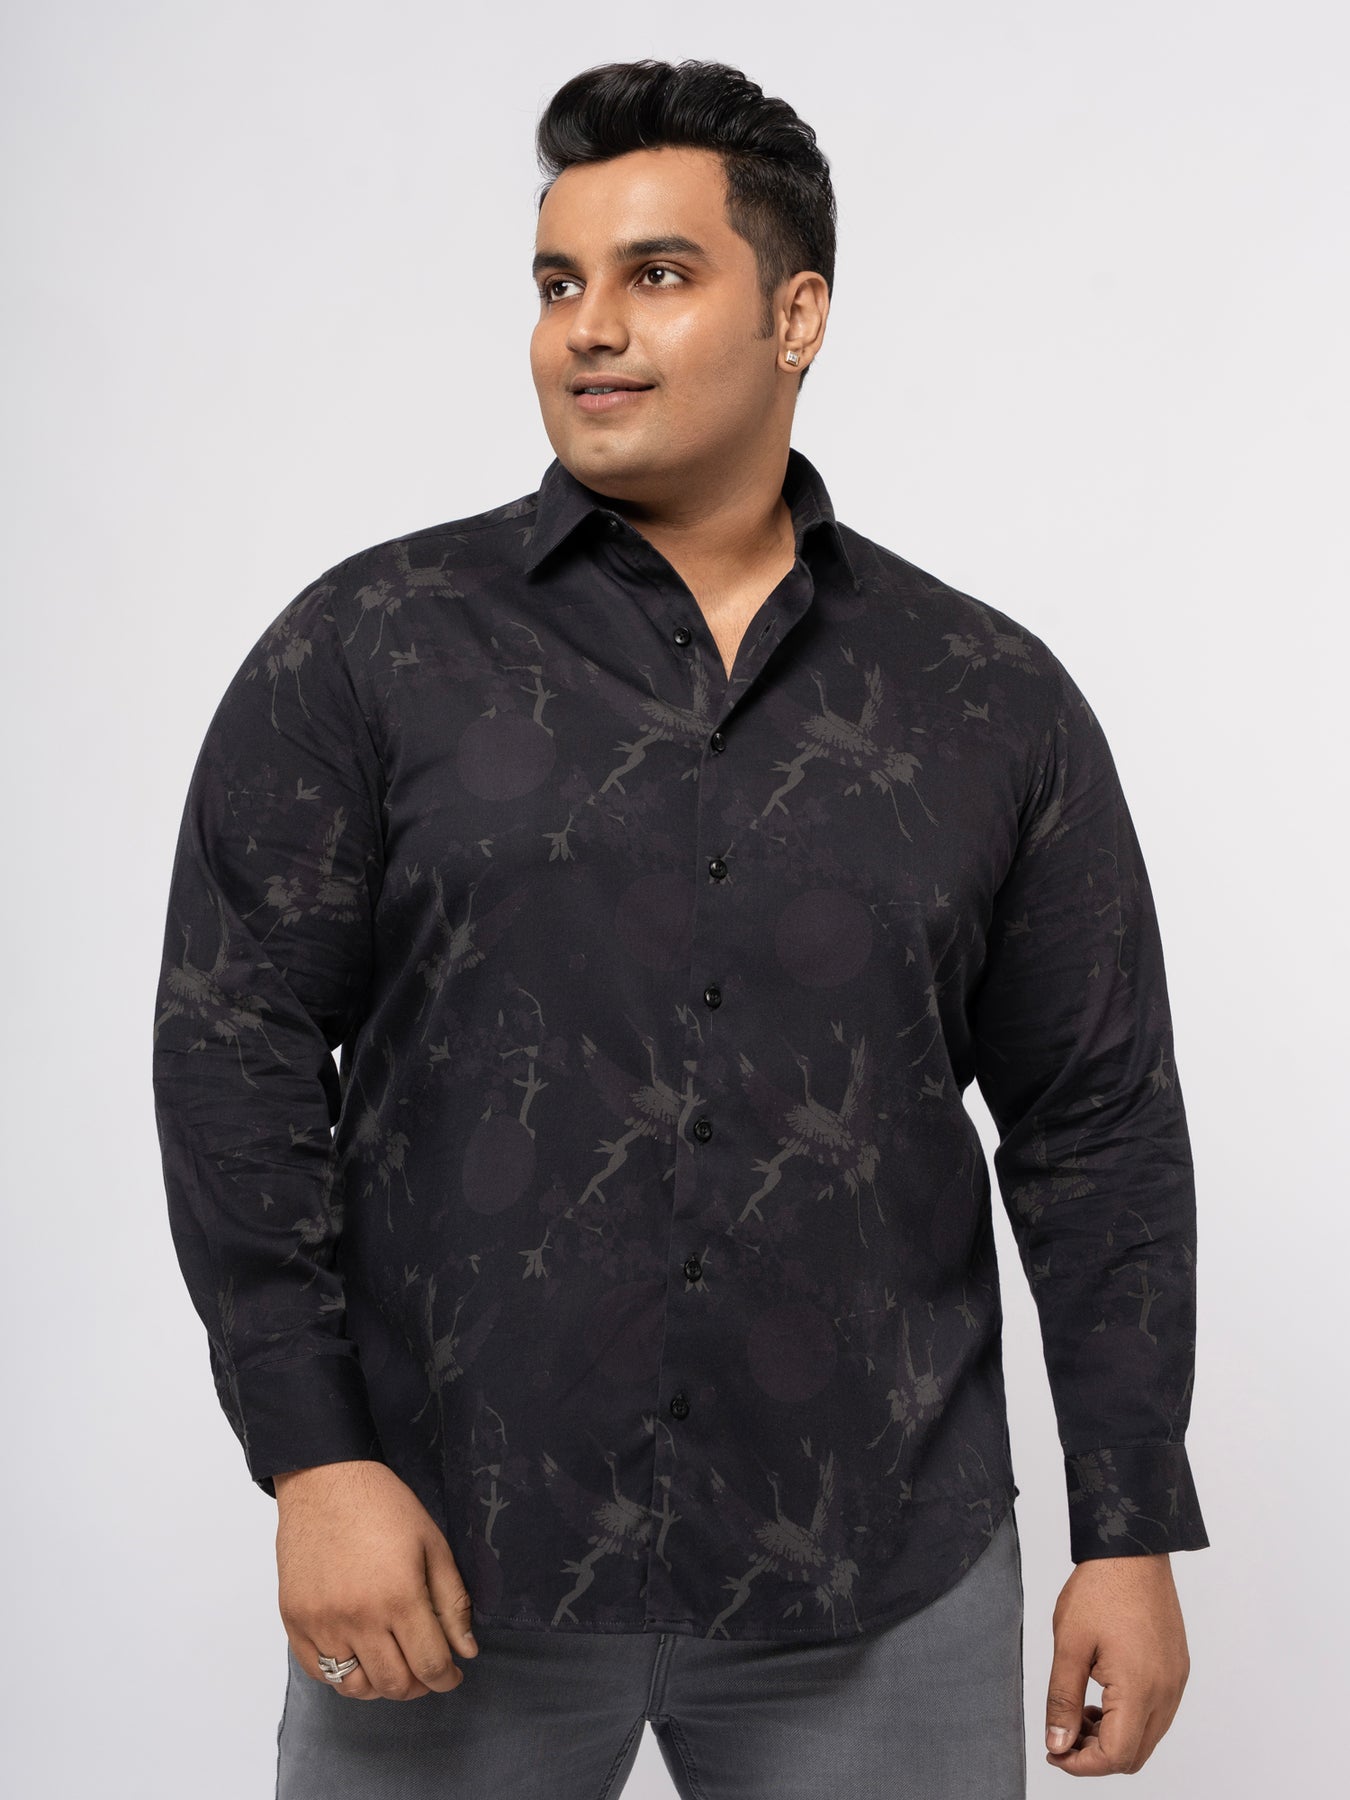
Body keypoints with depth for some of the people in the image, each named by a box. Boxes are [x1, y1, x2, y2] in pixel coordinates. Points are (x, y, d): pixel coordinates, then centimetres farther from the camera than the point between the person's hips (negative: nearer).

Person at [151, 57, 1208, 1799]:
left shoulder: (998, 703, 4)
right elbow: (236, 1049, -3)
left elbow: (1099, 1128, 5)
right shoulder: (366, 648, 0)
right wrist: (313, 1459, -10)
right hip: (449, 1561, -1)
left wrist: (1133, 1532, 3)